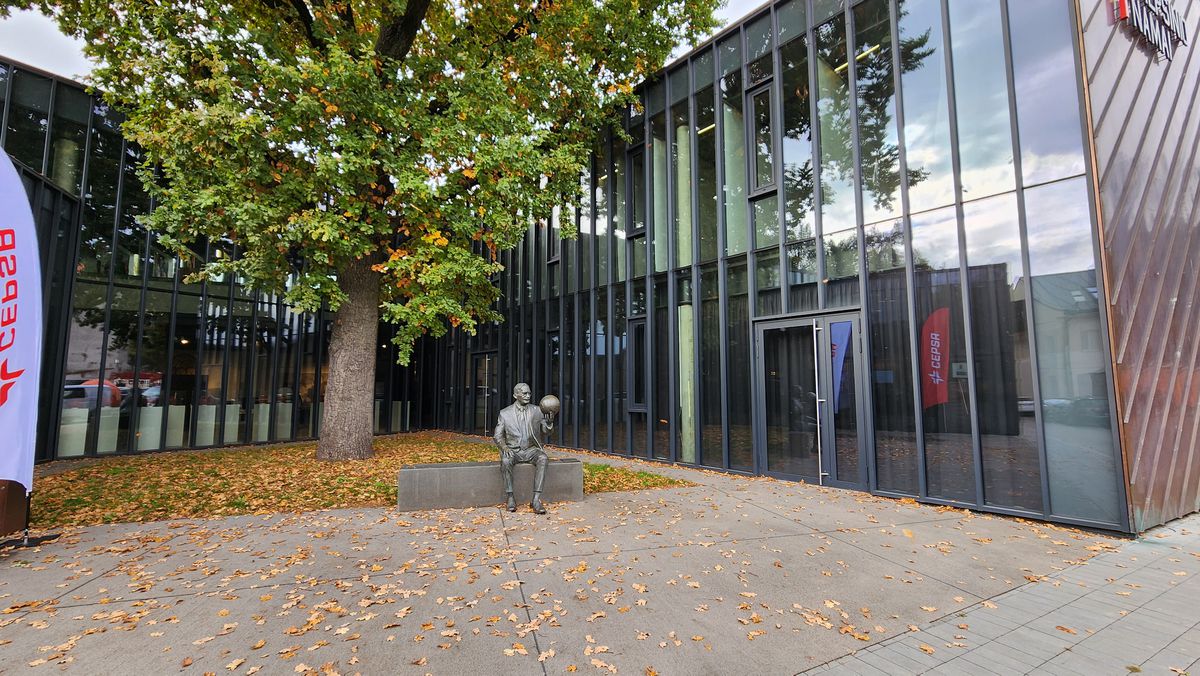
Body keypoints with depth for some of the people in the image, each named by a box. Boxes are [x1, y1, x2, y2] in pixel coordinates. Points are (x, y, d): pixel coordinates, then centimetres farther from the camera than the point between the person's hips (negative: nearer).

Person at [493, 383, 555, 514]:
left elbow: (545, 432, 3)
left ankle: (536, 499, -33)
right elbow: (497, 436, 3)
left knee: (543, 458, -31)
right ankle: (510, 497, -21)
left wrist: (549, 422, -20)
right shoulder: (504, 413, 3)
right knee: (505, 461, -34)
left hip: (530, 449, 1)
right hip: (512, 450, -1)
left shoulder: (536, 411, 7)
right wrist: (504, 447, -18)